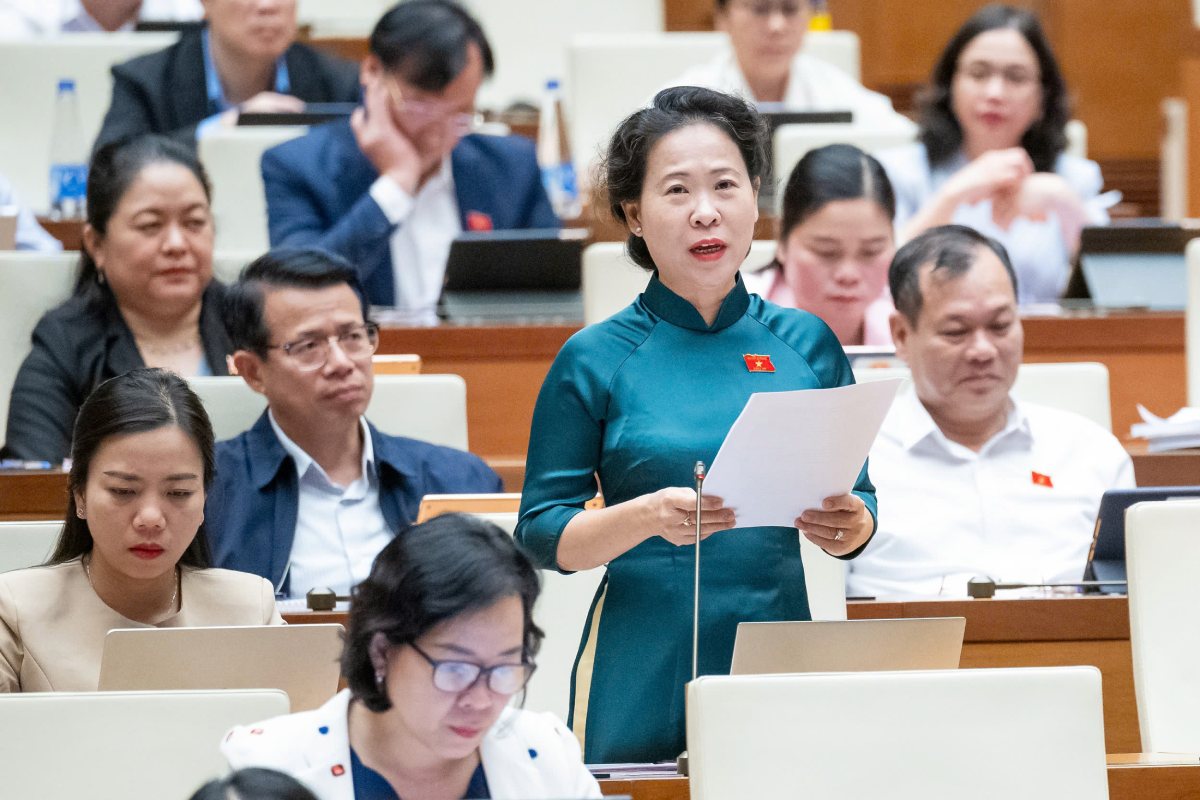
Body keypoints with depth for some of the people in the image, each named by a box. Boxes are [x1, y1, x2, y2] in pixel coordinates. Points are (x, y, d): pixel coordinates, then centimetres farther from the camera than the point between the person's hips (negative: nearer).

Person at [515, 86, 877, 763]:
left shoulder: (807, 345, 6)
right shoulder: (597, 359, -1)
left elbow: (860, 501, 11)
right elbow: (543, 535, -3)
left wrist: (847, 525, -12)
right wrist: (648, 517, -21)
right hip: (643, 675, -2)